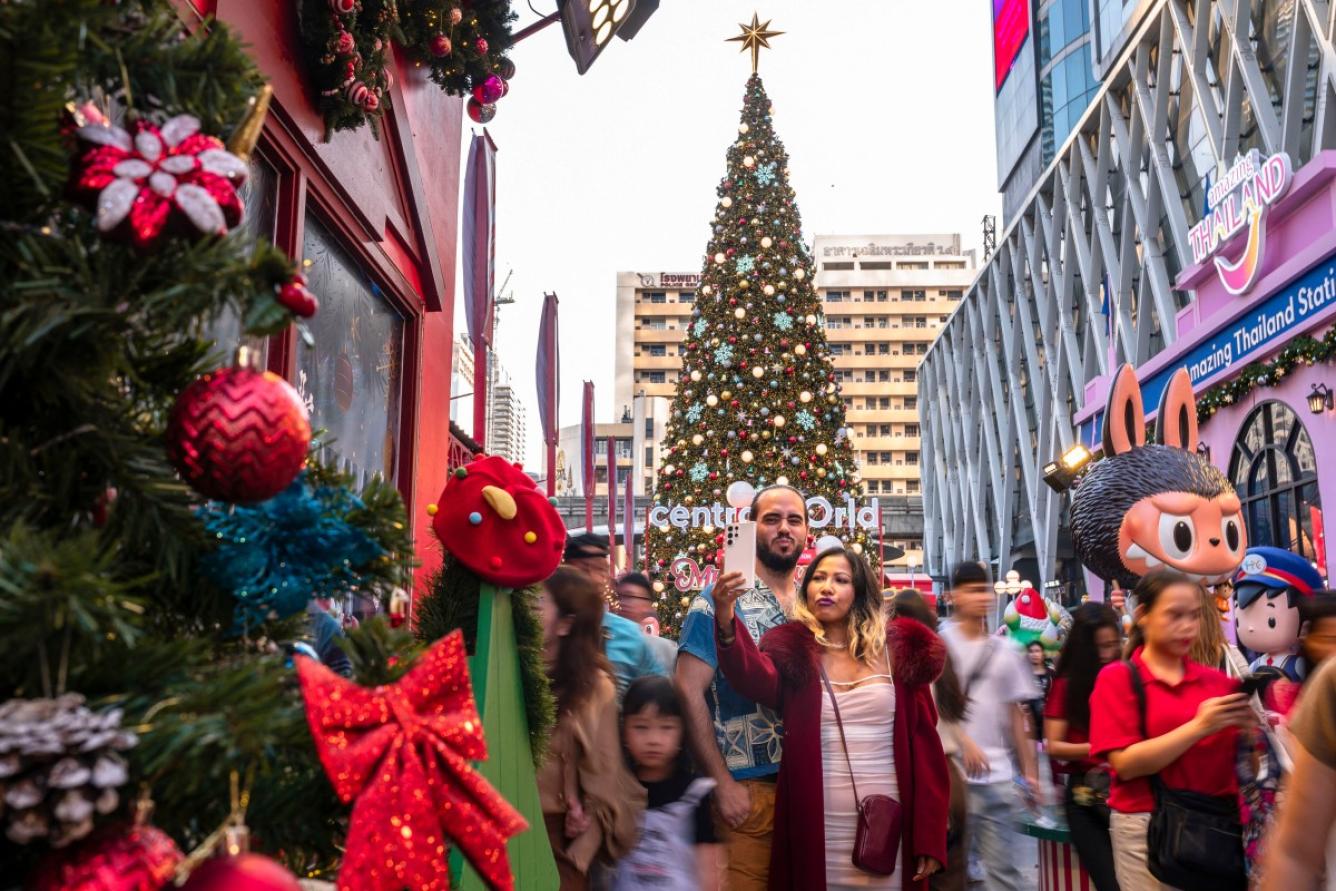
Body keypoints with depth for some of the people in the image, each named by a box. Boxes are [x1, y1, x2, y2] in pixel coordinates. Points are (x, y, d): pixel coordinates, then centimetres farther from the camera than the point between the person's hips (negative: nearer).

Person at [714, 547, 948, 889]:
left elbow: (925, 743, 3)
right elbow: (754, 678, -24)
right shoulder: (793, 651, -1)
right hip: (817, 828, -1)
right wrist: (726, 624, -43)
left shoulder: (899, 650, 2)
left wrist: (931, 837, -1)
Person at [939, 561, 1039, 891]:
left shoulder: (1007, 650, 10)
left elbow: (1016, 714, 13)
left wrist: (1030, 770, 10)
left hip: (997, 776, 3)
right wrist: (962, 739, -17)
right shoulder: (939, 643, -2)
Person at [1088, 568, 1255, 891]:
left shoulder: (1217, 681, 5)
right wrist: (1199, 727, -21)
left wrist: (1249, 724, -14)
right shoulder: (1117, 678, -5)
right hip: (1148, 827, -3)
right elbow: (1126, 764, -14)